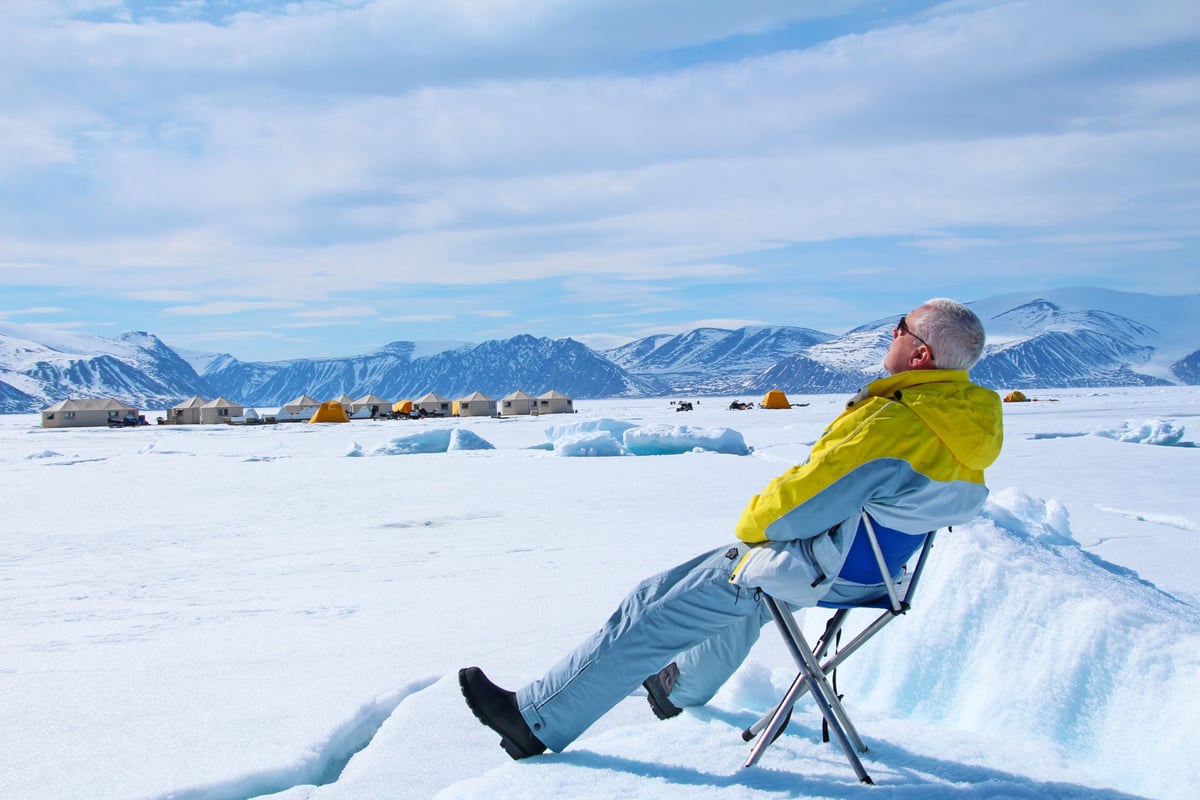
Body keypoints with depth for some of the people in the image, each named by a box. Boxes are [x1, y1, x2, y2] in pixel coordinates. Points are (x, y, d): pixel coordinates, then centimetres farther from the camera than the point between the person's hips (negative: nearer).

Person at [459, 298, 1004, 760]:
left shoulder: (896, 424, -32)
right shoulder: (968, 414, -2)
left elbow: (799, 499, -29)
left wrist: (753, 522, -6)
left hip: (813, 567, -9)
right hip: (870, 568, 9)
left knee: (650, 612, 0)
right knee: (733, 600, 36)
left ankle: (537, 721, 10)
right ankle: (686, 686, 59)